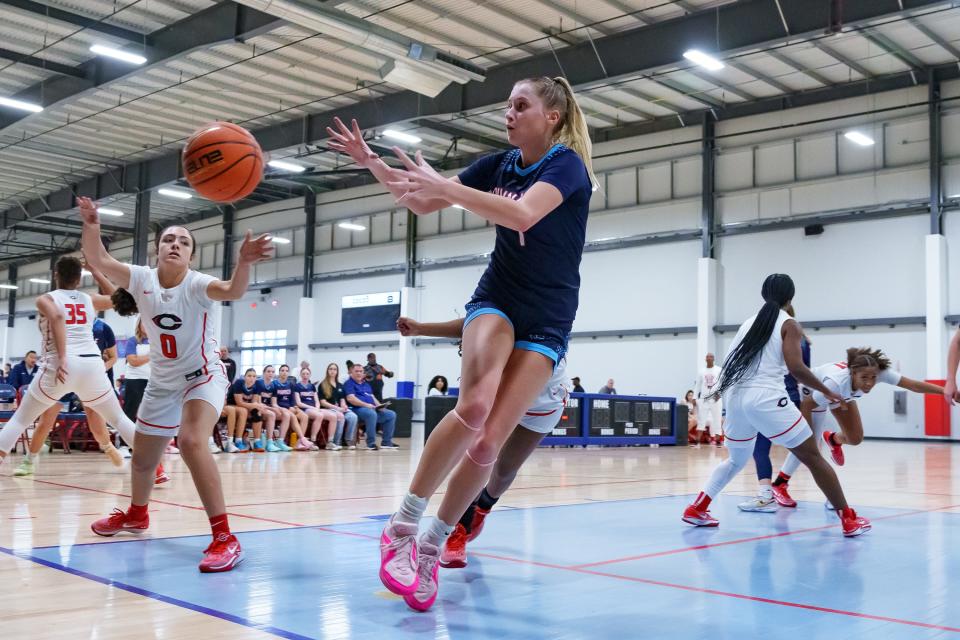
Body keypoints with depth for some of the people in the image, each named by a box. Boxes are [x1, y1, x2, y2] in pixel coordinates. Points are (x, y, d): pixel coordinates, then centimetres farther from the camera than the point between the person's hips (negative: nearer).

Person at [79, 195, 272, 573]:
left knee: (191, 442, -33)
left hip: (203, 377, -6)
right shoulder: (142, 279, -7)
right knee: (143, 457, 20)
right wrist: (91, 226, -33)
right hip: (162, 382, 6)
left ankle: (224, 538, -30)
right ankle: (136, 515, 52)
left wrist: (244, 263, -62)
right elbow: (98, 260, -15)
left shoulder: (197, 285, -21)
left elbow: (232, 290, -42)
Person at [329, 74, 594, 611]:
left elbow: (523, 214, -31)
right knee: (475, 404, -28)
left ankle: (429, 547, 7)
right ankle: (403, 526, -20)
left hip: (547, 322, -2)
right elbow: (423, 204, 11)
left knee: (488, 442, -10)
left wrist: (442, 185, -32)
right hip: (497, 299, 2)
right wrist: (373, 163, -2)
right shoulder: (500, 164, 5)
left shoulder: (567, 164, -10)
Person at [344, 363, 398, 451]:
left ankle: (386, 442, -4)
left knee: (391, 414, -7)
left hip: (373, 408, 8)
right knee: (372, 414, -39)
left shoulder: (366, 384, 27)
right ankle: (371, 444, -32)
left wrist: (379, 405, 1)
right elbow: (350, 398, -14)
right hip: (357, 409, -8)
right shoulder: (349, 383, 1)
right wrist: (366, 405, -23)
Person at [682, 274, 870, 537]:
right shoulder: (789, 324, 2)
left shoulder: (748, 322, 19)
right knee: (813, 458, 5)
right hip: (766, 398, -6)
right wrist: (827, 391, 1)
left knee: (736, 460, 26)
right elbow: (796, 368, -10)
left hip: (736, 397, 6)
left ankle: (696, 510, 20)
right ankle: (849, 520, 6)